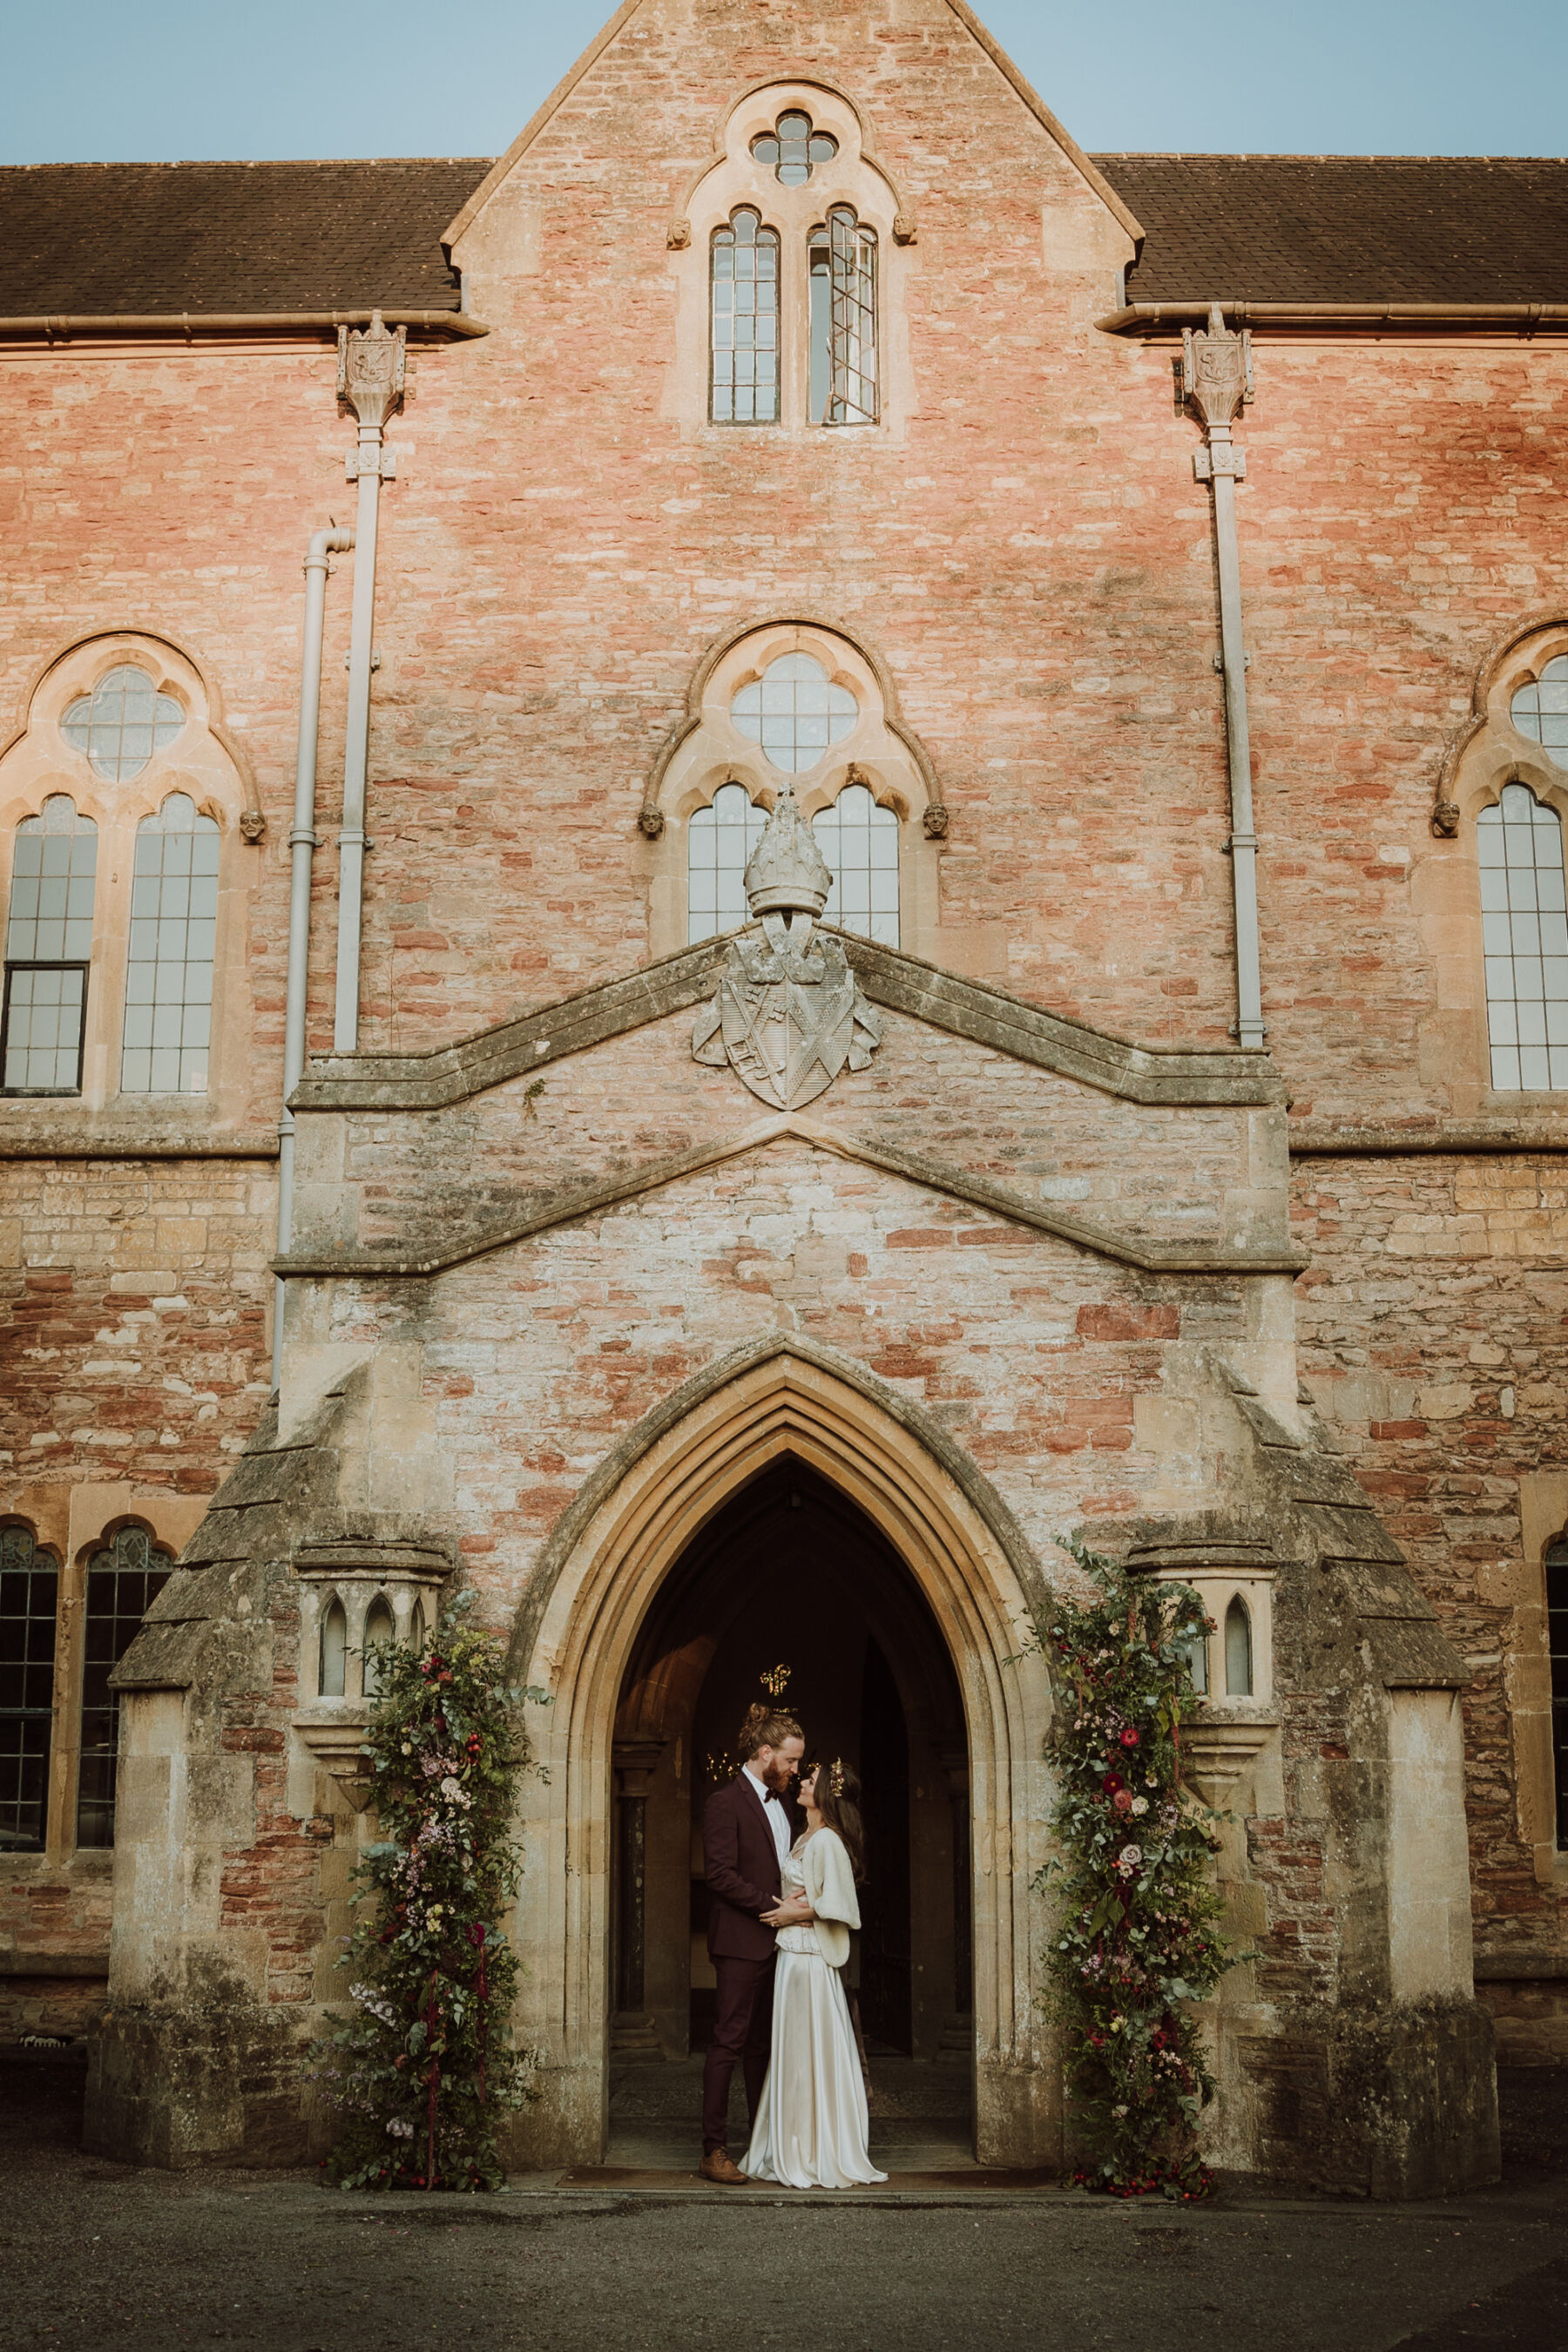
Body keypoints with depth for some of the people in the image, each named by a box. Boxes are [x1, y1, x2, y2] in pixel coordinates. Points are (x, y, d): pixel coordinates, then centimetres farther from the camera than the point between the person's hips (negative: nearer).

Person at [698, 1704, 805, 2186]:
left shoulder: (781, 1800, 16)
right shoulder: (726, 1803, -11)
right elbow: (720, 1874, -17)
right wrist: (773, 1906, -16)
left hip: (775, 1941, 8)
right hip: (741, 1943, -8)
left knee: (764, 2043, 13)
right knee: (728, 2041, -6)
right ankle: (714, 2151, -3)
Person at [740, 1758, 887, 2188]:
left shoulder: (827, 1842, -16)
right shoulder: (805, 1838, 14)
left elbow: (837, 1904, -20)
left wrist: (795, 1913, -13)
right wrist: (784, 1910, 2)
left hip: (810, 1957, -10)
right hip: (793, 1954, 10)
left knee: (810, 2053, -3)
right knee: (794, 2054, 13)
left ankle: (817, 2158, 4)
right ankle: (795, 2151, 19)